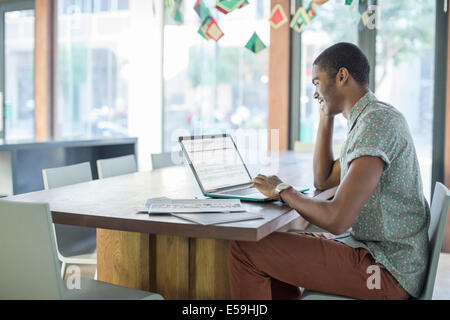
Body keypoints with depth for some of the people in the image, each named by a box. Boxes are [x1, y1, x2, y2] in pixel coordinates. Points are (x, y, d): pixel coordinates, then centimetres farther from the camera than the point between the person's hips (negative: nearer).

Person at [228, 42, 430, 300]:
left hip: (387, 270, -10)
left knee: (246, 250, -14)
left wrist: (283, 190, -10)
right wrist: (327, 116, 15)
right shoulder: (373, 118, 13)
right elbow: (323, 180, 21)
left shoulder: (378, 121, -20)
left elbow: (336, 220, -27)